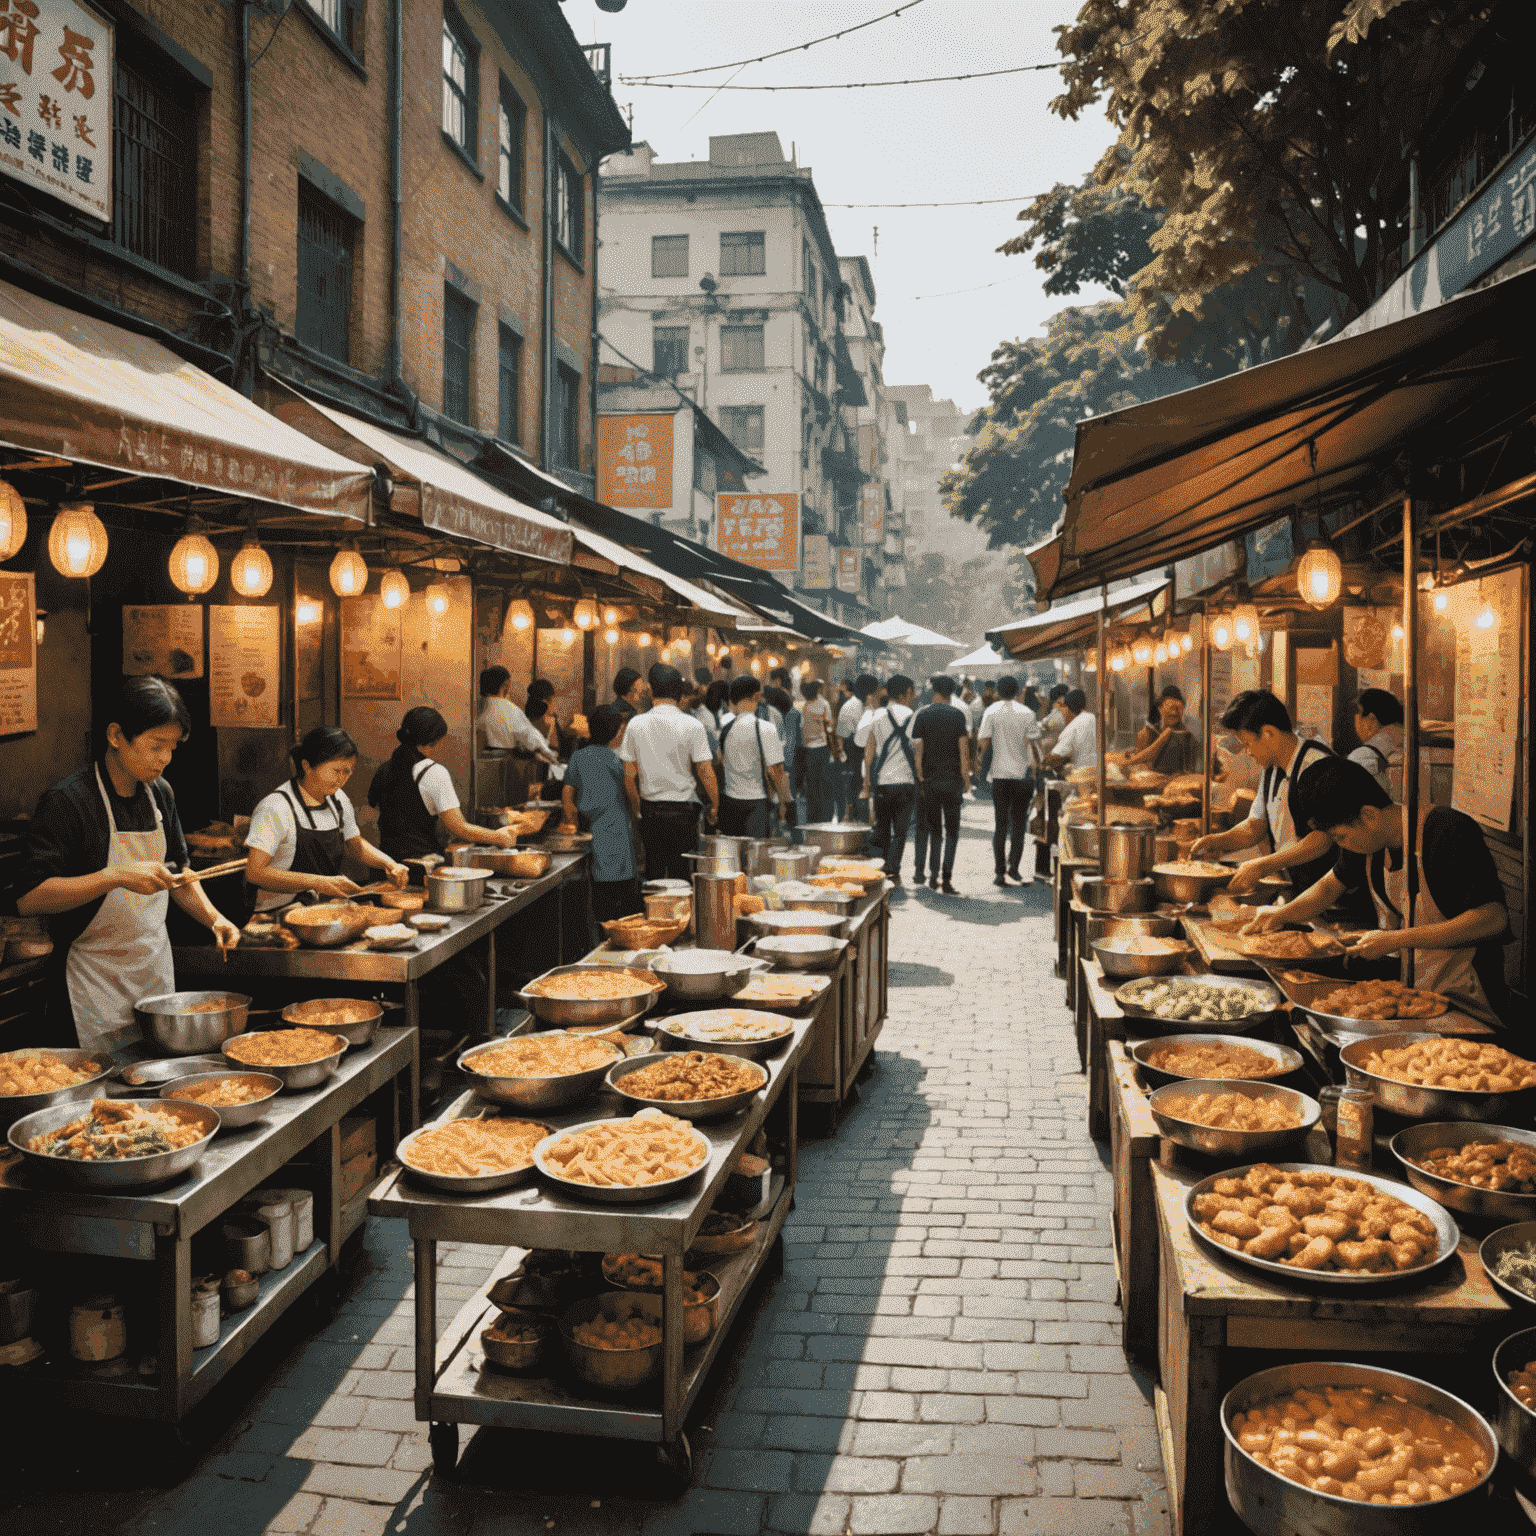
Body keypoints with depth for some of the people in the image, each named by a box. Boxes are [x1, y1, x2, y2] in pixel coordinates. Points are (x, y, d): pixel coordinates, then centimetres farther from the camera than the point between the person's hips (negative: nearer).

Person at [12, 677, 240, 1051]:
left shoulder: (160, 794, 6)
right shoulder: (66, 801, -15)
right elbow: (28, 898, -22)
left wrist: (213, 918, 1)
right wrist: (117, 876, -30)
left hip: (156, 970, 6)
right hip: (95, 984, -6)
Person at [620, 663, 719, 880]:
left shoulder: (636, 724, -2)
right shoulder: (691, 725, -10)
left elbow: (629, 775, 2)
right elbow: (705, 772, -9)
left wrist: (636, 807, 15)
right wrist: (714, 805, 5)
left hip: (650, 810, 3)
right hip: (683, 810, -3)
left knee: (653, 872, 12)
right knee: (680, 874, 4)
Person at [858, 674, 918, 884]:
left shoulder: (876, 717, 4)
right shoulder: (912, 718, 1)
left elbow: (869, 751, 3)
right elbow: (917, 754, 1)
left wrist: (867, 782, 8)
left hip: (881, 781, 1)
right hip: (906, 781, -1)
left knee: (882, 829, 14)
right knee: (900, 831, 3)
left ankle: (880, 870, 19)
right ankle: (892, 871, -9)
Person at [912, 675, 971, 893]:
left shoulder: (923, 715, 0)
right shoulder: (958, 715, -1)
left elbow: (917, 748, -3)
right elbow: (963, 747, -4)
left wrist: (920, 777, 1)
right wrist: (966, 776, 2)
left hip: (929, 780, 1)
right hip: (952, 779, -1)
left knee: (933, 829, 11)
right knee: (951, 829, 3)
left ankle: (933, 875, 9)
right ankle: (946, 877, -4)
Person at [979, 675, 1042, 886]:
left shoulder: (991, 712, -1)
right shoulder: (1027, 712, 1)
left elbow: (983, 742, -5)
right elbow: (1034, 742, -4)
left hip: (1000, 774, 0)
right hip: (1023, 774, 0)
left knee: (1000, 825, 5)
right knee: (1019, 823, 10)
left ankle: (999, 871, 2)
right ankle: (1014, 867, 2)